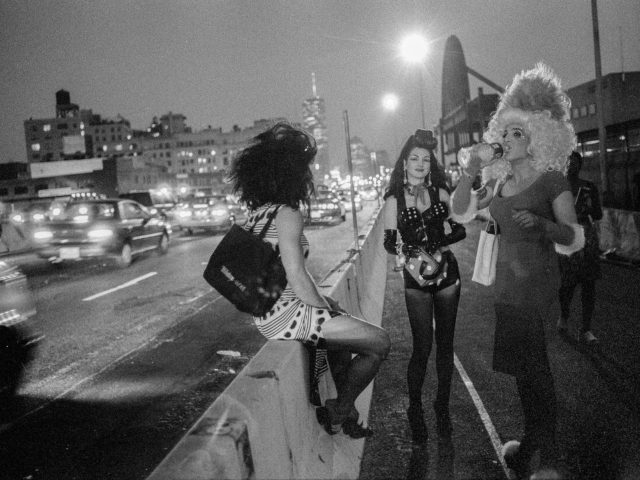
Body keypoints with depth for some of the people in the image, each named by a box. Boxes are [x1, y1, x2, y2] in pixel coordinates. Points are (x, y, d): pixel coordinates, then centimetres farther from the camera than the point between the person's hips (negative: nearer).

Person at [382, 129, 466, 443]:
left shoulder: (440, 193, 4)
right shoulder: (394, 199, 0)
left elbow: (460, 230, 5)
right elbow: (389, 243, 0)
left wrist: (439, 243, -13)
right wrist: (407, 250, -19)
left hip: (446, 272, 2)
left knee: (445, 345, 8)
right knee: (422, 347, -4)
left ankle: (442, 406, 24)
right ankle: (415, 410, 14)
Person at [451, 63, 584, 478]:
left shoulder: (551, 179, -8)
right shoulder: (499, 181, 9)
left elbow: (574, 238, -12)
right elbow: (460, 213, 8)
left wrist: (541, 224, -31)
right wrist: (470, 174, -5)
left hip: (535, 280, -6)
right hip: (507, 279, 6)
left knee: (531, 366, -5)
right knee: (525, 364, 14)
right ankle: (534, 442, 29)